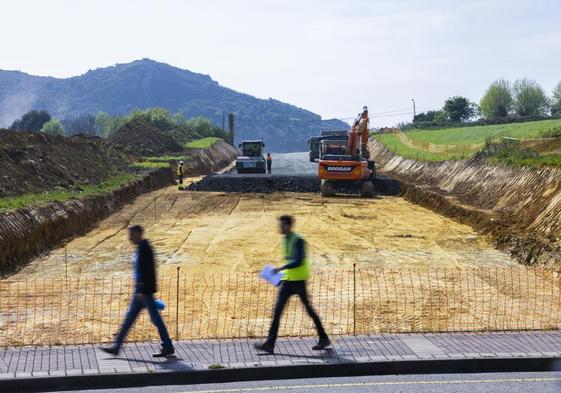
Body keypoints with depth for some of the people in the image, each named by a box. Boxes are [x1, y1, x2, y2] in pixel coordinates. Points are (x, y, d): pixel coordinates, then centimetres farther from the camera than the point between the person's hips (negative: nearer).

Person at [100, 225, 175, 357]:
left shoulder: (144, 249, -15)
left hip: (144, 290, -10)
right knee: (129, 317, 10)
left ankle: (168, 347, 5)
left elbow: (147, 271, -22)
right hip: (141, 290, 10)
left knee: (155, 318, -3)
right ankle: (116, 346, 13)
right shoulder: (140, 249, 15)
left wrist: (142, 290, -24)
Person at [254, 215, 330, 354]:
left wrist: (281, 268, -28)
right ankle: (270, 344, -5)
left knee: (308, 309, 2)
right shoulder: (285, 240, 12)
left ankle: (324, 339, 17)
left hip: (299, 280, -8)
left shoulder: (298, 240, -14)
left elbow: (298, 261, -23)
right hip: (287, 280, 8)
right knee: (277, 310, -2)